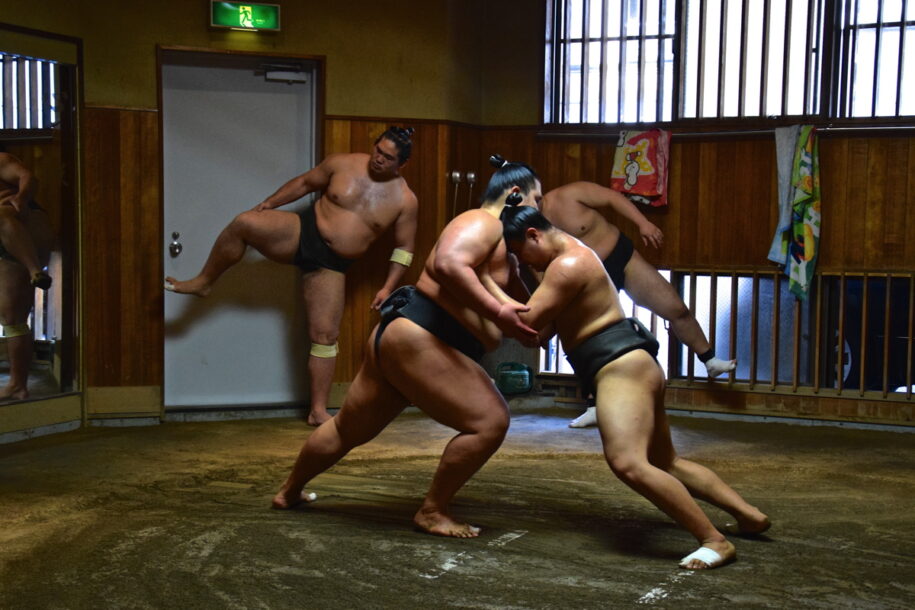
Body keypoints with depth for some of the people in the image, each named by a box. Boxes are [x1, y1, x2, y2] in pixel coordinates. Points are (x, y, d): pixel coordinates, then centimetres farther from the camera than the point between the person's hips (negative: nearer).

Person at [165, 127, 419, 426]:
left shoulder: (405, 200, -5)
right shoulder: (344, 164, -3)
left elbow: (404, 248, 2)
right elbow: (305, 182, 10)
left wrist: (388, 288, -6)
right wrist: (268, 203, 4)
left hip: (330, 264, 0)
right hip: (302, 233, 0)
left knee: (325, 334, -5)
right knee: (245, 223, -26)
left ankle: (318, 411, 6)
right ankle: (203, 281, -4)